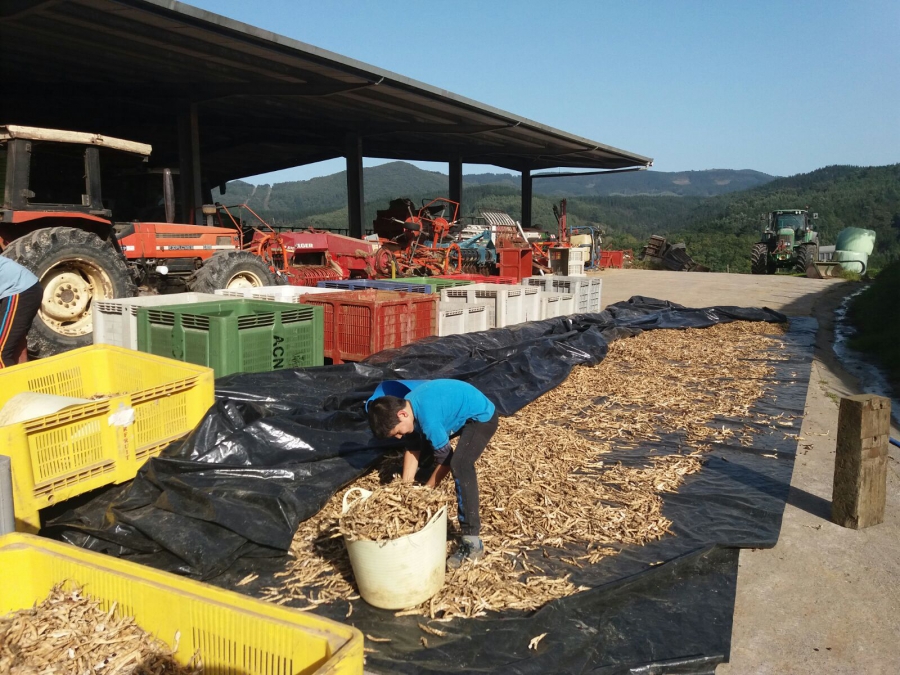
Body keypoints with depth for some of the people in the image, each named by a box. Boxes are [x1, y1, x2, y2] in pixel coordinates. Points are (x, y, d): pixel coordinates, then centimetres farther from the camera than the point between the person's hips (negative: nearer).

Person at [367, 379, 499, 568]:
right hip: (460, 413, 10)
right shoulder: (407, 406, -8)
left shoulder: (427, 417, -34)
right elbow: (413, 448, 3)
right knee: (422, 446, 18)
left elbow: (445, 459, -23)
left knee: (460, 465, -29)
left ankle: (472, 541, -24)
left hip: (481, 417, -10)